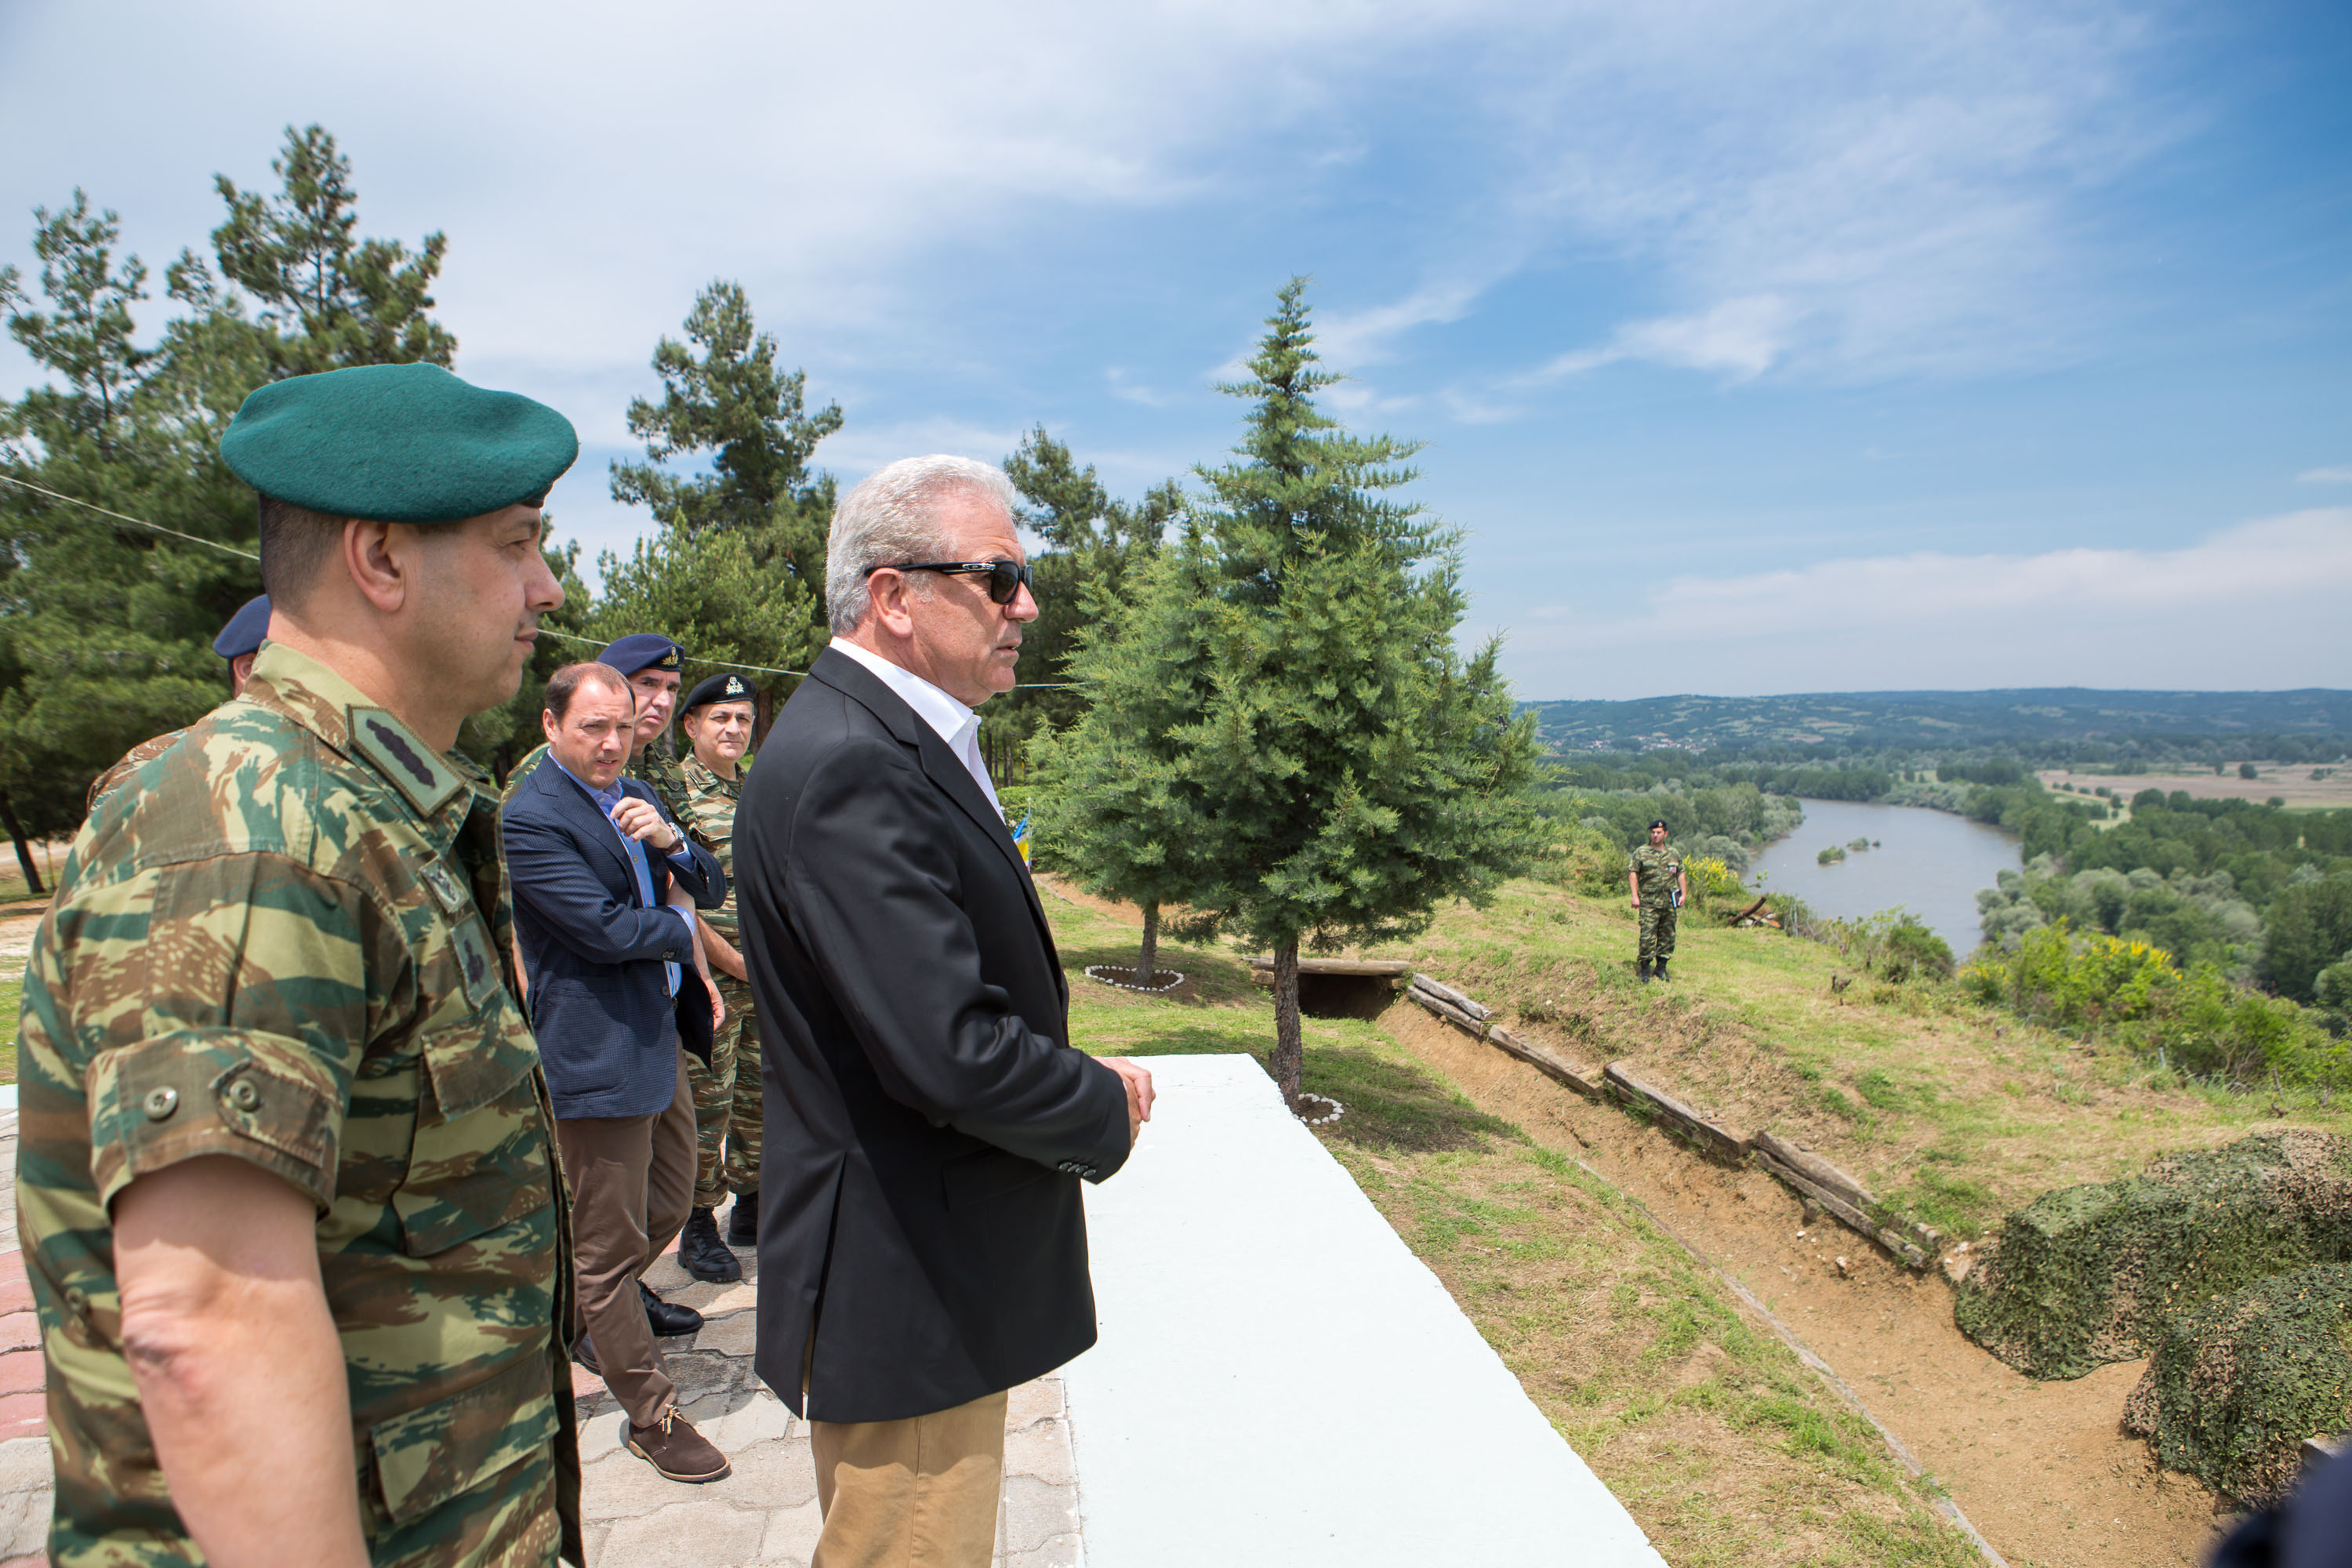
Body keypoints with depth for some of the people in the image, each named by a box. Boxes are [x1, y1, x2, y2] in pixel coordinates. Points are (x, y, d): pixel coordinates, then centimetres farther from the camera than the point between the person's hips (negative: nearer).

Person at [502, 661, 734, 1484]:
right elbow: (607, 931, -22)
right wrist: (680, 926, -4)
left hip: (659, 1036, 9)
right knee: (611, 1243, 6)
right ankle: (652, 1415, 20)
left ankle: (581, 1317, 48)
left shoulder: (636, 796, 11)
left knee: (669, 1204, 23)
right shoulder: (531, 816, -16)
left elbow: (713, 889, 9)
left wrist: (669, 841, -10)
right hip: (597, 1052, -9)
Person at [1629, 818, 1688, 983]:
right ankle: (1644, 970, 0)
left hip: (1670, 902, 4)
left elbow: (1681, 875, 16)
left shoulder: (1675, 853, 12)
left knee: (1668, 936, 8)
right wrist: (1635, 895, -10)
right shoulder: (1641, 852, 2)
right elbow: (1633, 873, -1)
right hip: (1649, 902, -4)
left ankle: (1661, 967, 19)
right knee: (1648, 936, -8)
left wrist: (1684, 894, 5)